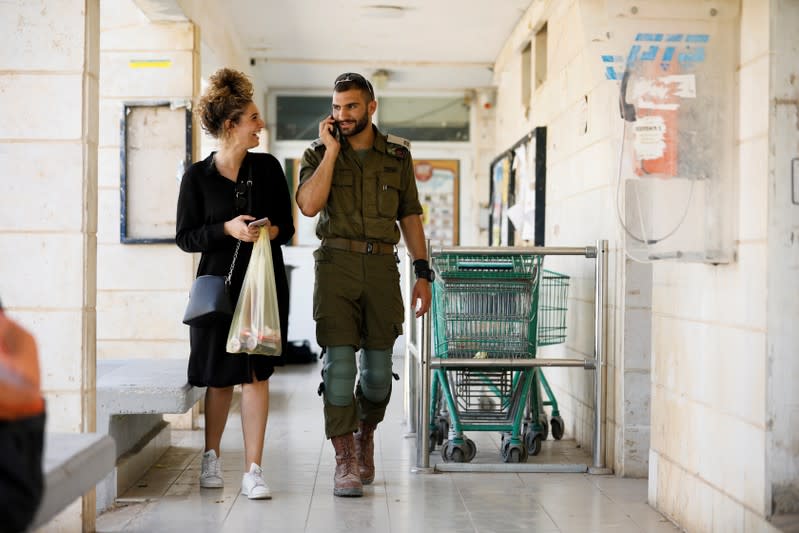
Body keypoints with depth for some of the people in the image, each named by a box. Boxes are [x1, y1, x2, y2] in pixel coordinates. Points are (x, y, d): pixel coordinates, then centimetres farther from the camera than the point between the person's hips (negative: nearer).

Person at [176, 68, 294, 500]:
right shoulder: (198, 176, -2)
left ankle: (253, 471, -2)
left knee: (256, 372, -5)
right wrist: (228, 229, -17)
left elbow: (287, 225, 9)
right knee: (220, 375, 8)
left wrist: (273, 230, -14)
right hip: (219, 282, -1)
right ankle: (211, 456, 30)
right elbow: (185, 237, -2)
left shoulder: (268, 168, 4)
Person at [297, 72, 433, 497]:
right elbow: (309, 205, -13)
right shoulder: (318, 154, 5)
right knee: (340, 363, -9)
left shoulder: (397, 155, 10)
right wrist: (332, 149, -10)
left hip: (382, 267, 2)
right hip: (336, 266, -2)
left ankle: (365, 434, 34)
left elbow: (410, 217, 12)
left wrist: (422, 274, 5)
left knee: (378, 369, 5)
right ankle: (345, 463, -3)